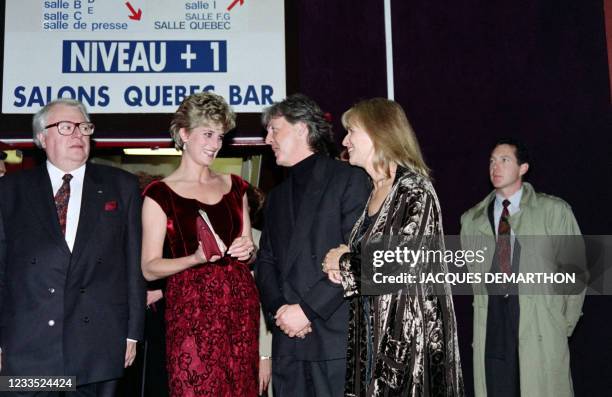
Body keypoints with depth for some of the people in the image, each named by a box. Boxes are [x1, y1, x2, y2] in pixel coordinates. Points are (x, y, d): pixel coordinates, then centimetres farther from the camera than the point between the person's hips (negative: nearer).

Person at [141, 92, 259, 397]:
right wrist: (196, 258, -20)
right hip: (190, 308, -4)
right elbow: (149, 268, -4)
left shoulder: (234, 186, 13)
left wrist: (247, 251, -2)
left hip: (241, 305, 4)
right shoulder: (160, 194, -1)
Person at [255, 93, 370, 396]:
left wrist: (306, 308, -13)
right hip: (287, 341, 6)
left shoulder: (349, 180, -1)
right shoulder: (276, 197, 21)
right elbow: (266, 262, 16)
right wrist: (278, 308, -3)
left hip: (336, 337, -5)